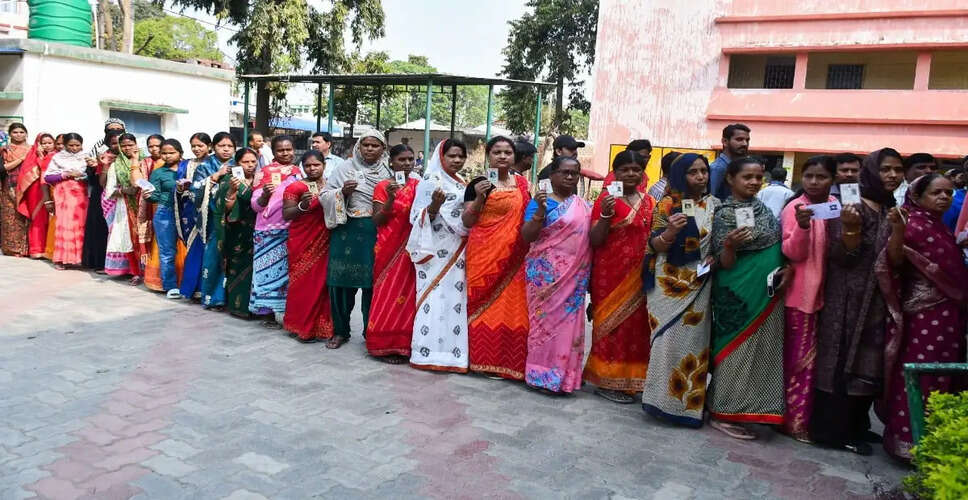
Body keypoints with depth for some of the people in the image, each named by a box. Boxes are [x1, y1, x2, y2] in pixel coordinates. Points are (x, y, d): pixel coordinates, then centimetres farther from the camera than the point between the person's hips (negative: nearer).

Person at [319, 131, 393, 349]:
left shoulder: (389, 172, 8)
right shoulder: (345, 168, 6)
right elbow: (325, 196, 5)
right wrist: (342, 192, -12)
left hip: (376, 233, 0)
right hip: (347, 231, 0)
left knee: (372, 282, 2)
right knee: (342, 281, 1)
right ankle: (340, 330, 16)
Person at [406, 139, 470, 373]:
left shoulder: (462, 183, 16)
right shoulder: (430, 181, -5)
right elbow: (420, 217, -10)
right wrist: (434, 205, -27)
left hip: (457, 252, 7)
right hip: (436, 250, -7)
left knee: (454, 296, 7)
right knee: (435, 297, -8)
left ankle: (450, 350, 14)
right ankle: (430, 351, -2)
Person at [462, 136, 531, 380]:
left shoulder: (523, 184, 11)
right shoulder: (478, 184, 0)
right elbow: (467, 222, -3)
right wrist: (479, 198, -17)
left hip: (515, 257, 3)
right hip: (485, 255, -3)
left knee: (513, 306, 3)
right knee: (487, 306, -2)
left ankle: (510, 361, 12)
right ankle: (484, 359, 9)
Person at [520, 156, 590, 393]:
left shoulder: (584, 206, 14)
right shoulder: (541, 201, -3)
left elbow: (592, 239, 16)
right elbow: (527, 236, -11)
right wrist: (539, 211, -22)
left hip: (574, 275, 5)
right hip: (546, 272, -5)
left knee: (569, 320, 6)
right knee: (547, 318, -4)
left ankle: (565, 374, 16)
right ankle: (543, 373, 6)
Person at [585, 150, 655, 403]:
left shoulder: (649, 203, 11)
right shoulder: (606, 200, -6)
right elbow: (594, 241, -10)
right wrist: (606, 215, -23)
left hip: (639, 276, 6)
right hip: (610, 273, -6)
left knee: (635, 324, 10)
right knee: (611, 323, -1)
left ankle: (628, 378, 22)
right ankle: (607, 380, 10)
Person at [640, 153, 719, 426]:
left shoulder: (715, 205, 9)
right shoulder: (667, 204, -3)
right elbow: (653, 245, -6)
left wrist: (715, 256, -3)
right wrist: (670, 232, -26)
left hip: (701, 286, 4)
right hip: (671, 284, -3)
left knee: (694, 340, 7)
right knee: (668, 339, -3)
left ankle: (690, 400, 18)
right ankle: (663, 397, 9)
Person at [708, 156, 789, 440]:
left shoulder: (763, 208, 10)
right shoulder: (725, 214, -11)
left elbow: (775, 246, 18)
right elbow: (724, 263, -14)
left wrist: (785, 269, 1)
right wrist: (731, 245, -34)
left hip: (768, 293, 7)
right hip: (738, 294, -7)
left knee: (761, 350, 12)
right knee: (737, 350, -3)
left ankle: (749, 409, 24)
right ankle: (723, 413, 8)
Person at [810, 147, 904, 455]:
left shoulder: (893, 211, 14)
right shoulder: (852, 207, -10)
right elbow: (841, 256, -16)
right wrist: (851, 228, -32)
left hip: (879, 300, 8)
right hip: (849, 300, -8)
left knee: (869, 363, 13)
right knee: (844, 361, -4)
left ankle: (857, 425, 25)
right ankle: (834, 430, 6)